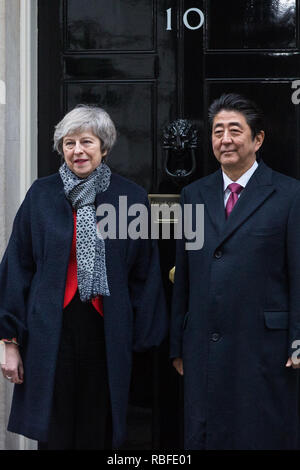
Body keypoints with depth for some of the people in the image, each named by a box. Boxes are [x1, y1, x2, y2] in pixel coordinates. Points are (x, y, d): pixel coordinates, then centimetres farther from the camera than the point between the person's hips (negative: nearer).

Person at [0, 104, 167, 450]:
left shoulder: (131, 198, 1)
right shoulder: (41, 194, 1)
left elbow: (144, 274, 4)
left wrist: (141, 339, 2)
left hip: (107, 333, 0)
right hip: (50, 332, 0)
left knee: (99, 433, 9)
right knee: (54, 433, 5)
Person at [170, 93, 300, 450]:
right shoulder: (193, 195, 11)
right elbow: (183, 277, 12)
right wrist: (177, 344, 11)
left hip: (264, 347, -4)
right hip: (203, 349, 4)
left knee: (265, 437, 5)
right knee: (203, 436, 11)